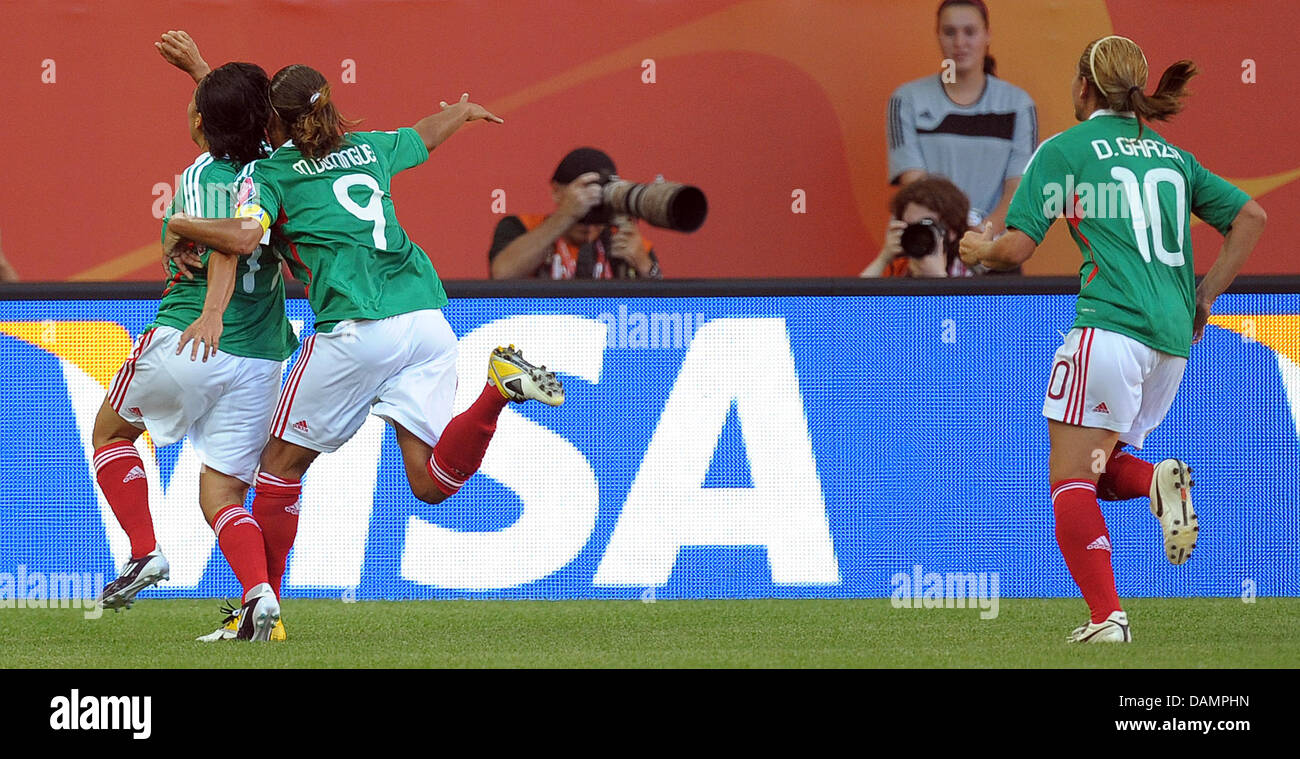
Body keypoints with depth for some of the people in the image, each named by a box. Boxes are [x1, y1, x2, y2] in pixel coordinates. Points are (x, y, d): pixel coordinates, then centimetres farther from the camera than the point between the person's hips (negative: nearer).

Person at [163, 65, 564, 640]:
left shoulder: (271, 171, 5)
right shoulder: (368, 149, 22)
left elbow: (243, 237, -13)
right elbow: (425, 135, 42)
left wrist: (181, 226, 6)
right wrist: (465, 110, 64)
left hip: (356, 330, -5)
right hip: (426, 319, 5)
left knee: (282, 463, 11)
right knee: (431, 482, 0)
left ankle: (262, 604, 12)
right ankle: (498, 388, -21)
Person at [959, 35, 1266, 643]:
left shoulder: (1063, 150, 3)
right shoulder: (1172, 155, 20)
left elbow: (1017, 246, -1)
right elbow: (1250, 216, 16)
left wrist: (979, 248, 21)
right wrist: (1205, 295, 19)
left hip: (1110, 327, -7)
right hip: (1173, 338, 7)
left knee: (1070, 480, -4)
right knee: (1095, 469, 19)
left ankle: (1107, 617, -17)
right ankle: (1157, 481, -13)